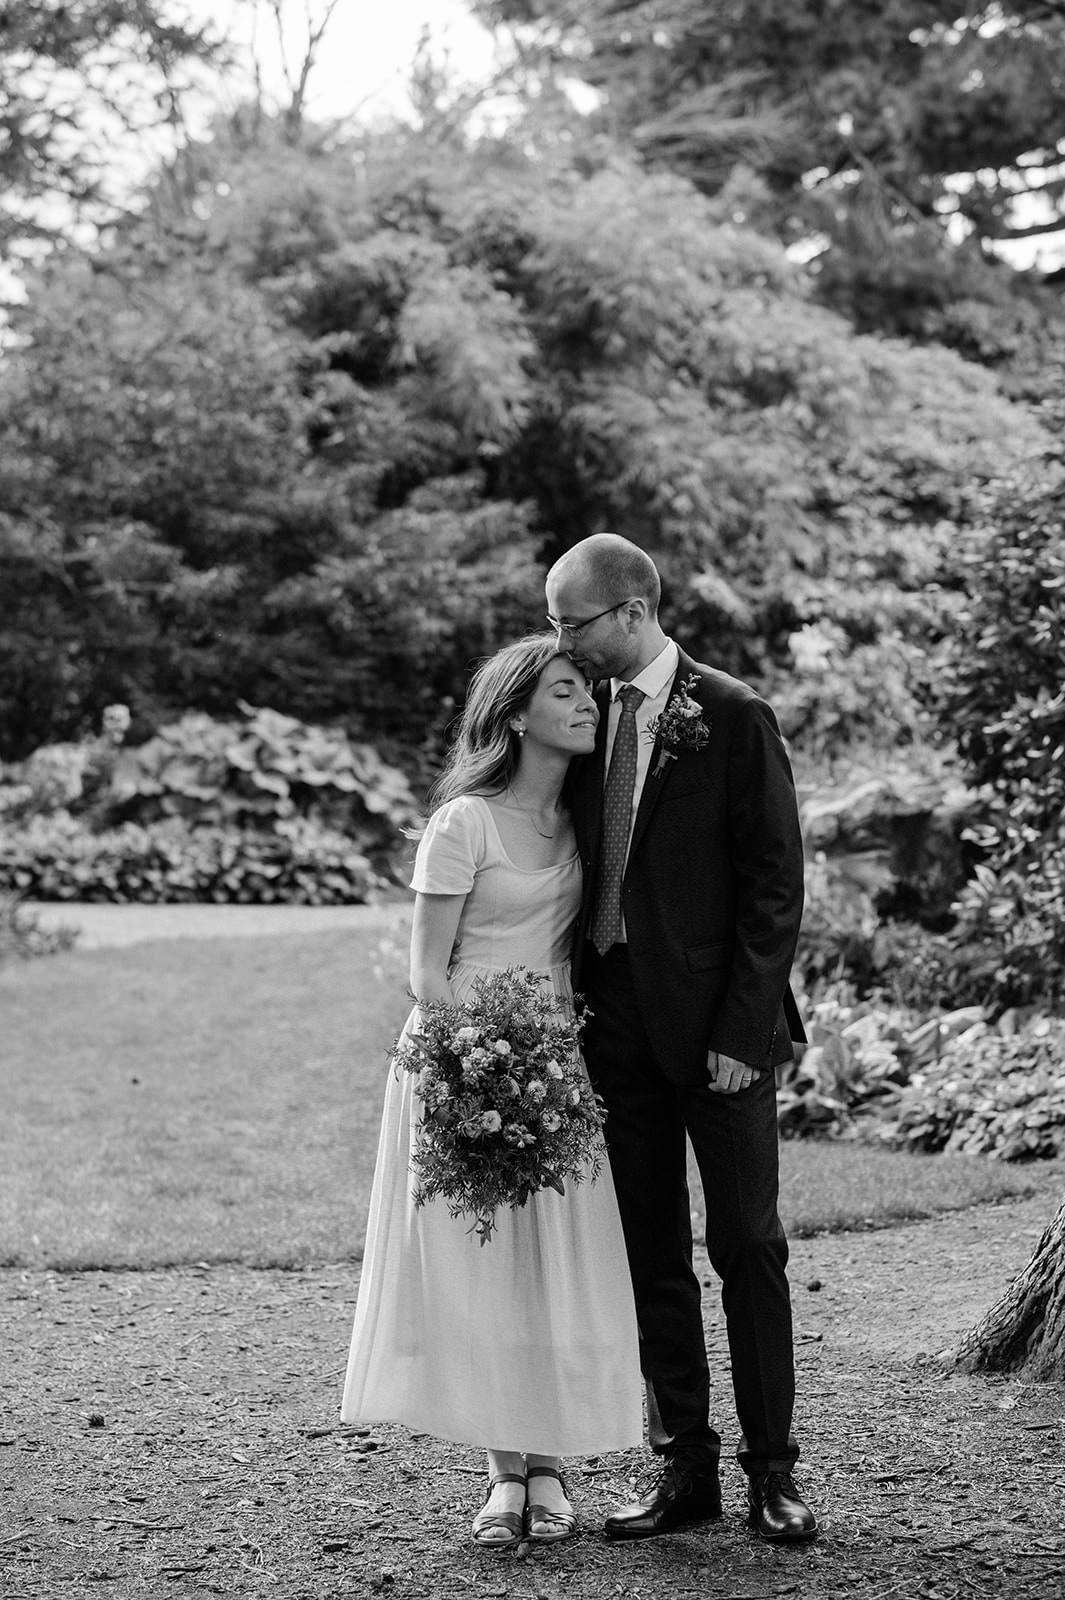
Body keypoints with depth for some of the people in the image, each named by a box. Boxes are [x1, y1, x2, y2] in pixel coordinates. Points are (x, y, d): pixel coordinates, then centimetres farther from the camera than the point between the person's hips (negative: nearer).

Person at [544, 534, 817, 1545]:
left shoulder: (733, 719, -7)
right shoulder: (583, 715, 8)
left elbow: (774, 884, -8)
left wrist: (742, 1029, -13)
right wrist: (573, 1002, 3)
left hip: (717, 1021, -5)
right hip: (617, 1021, 5)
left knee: (748, 1246, 2)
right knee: (649, 1254, 8)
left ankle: (770, 1470, 11)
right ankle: (683, 1467, 17)